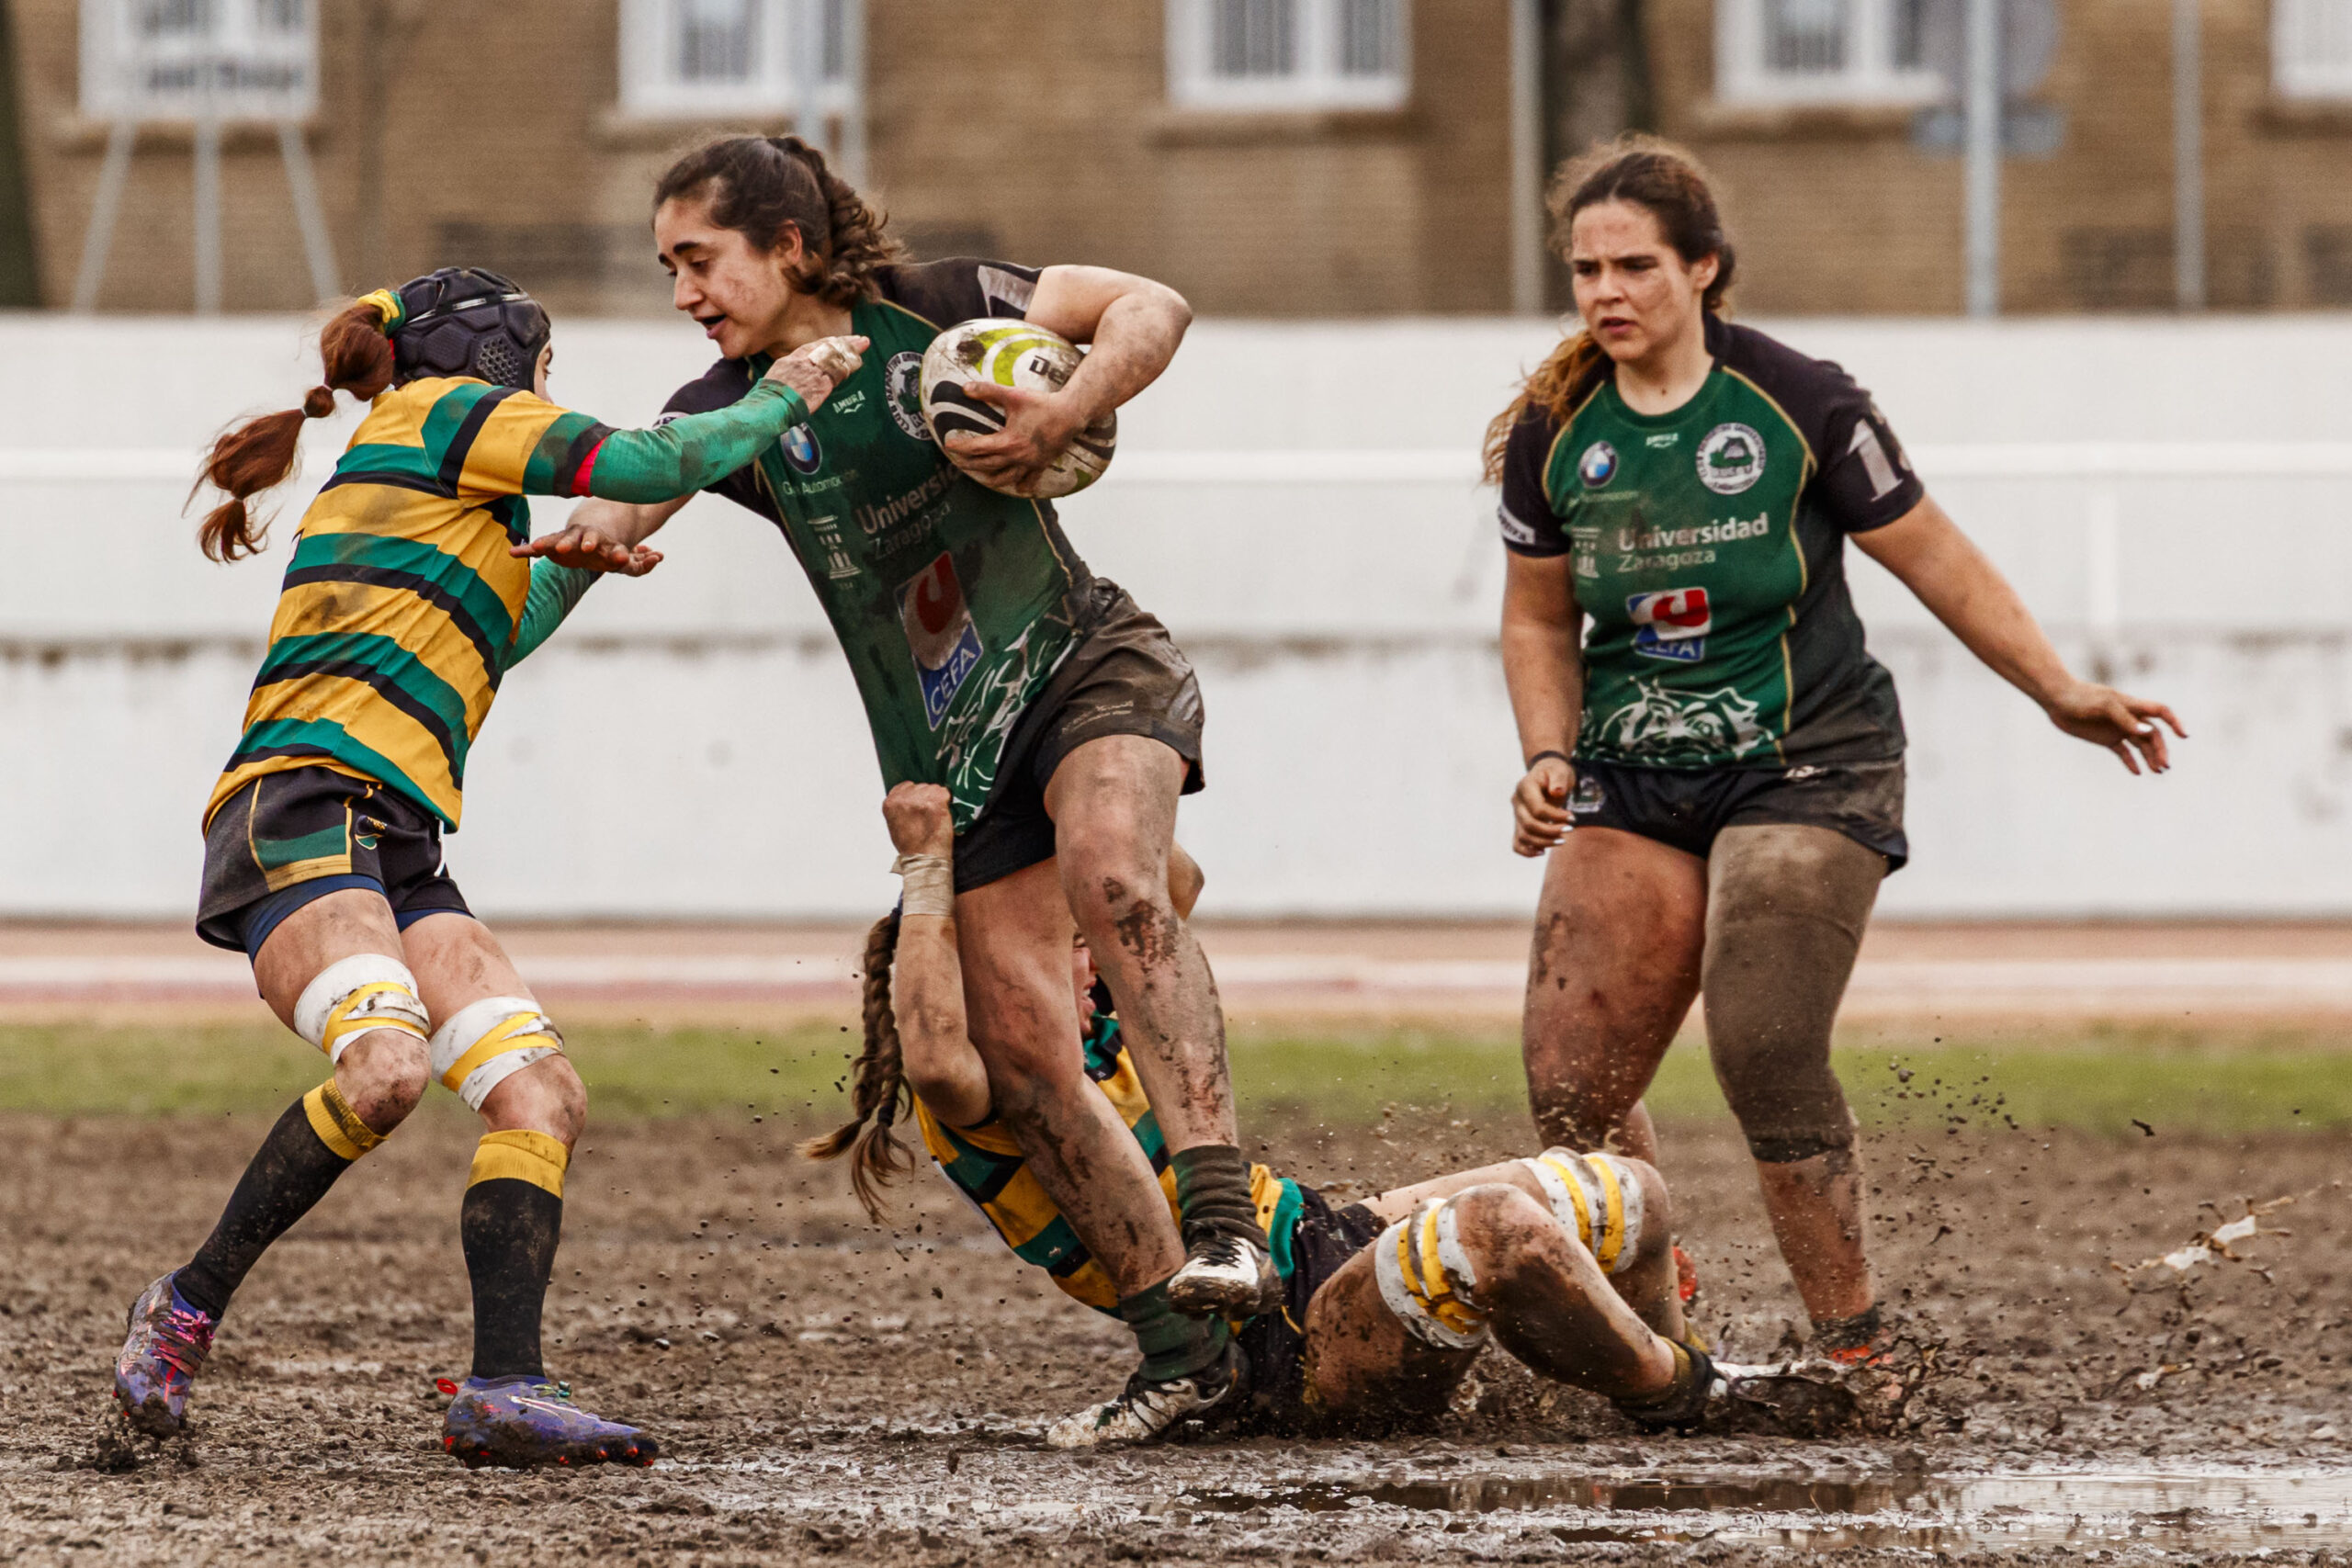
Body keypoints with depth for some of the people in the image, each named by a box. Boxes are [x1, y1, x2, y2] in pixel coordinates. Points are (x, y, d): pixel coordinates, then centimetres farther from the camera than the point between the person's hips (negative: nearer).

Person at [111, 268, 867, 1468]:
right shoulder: (450, 407, 6)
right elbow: (653, 466, -2)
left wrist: (577, 565, 58)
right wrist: (782, 398, 13)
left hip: (396, 851, 10)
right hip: (303, 811, -10)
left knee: (540, 1091, -8)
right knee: (388, 1065, -31)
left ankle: (503, 1393, -19)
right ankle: (187, 1308, -16)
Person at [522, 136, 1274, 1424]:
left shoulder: (932, 314, -6)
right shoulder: (732, 411, 0)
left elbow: (1153, 309, -7)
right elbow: (637, 481, -19)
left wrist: (1065, 418, -25)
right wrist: (597, 534, -43)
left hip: (1085, 660, -4)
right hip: (949, 760, 4)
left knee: (1111, 883, -33)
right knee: (1018, 1052, -6)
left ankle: (1220, 1211, -40)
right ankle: (1179, 1341, 3)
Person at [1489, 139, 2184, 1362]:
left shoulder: (1798, 403, -8)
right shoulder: (1552, 433, 1)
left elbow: (1934, 561, 2)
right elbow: (1540, 620, 14)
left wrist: (2063, 693, 1)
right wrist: (1548, 758, -1)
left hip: (1807, 770, -4)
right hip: (1633, 787, 4)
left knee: (1763, 1053, -21)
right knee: (1570, 1086, -9)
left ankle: (1852, 1345, -9)